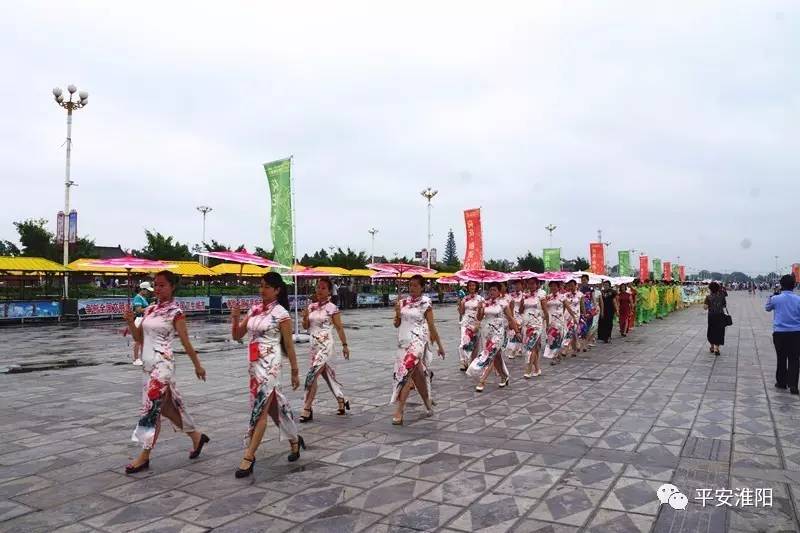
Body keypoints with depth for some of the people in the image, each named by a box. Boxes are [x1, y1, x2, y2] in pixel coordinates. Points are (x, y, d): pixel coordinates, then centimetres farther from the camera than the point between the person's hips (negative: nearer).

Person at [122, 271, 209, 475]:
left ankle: (144, 456, 5)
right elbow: (139, 338, 12)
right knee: (167, 406, 15)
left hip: (162, 365, -8)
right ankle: (196, 437, 31)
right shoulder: (150, 309, 10)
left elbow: (186, 342, -6)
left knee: (150, 409, -6)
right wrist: (130, 322, -5)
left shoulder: (175, 312, -9)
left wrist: (197, 365, 0)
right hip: (148, 365, 8)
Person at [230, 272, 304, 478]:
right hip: (255, 364, 7)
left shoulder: (281, 313, -9)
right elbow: (237, 336, 10)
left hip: (270, 365, -7)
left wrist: (295, 371, -1)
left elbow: (289, 345, -5)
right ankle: (294, 440, 35)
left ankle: (249, 457, 1)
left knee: (259, 409, -7)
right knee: (273, 406, 16)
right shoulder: (254, 310, 9)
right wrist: (235, 318, -9)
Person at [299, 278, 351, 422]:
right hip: (314, 345, 7)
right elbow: (306, 327, 11)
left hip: (325, 346, -6)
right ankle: (342, 401, 32)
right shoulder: (311, 306, 7)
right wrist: (305, 317, -9)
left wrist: (344, 345, -4)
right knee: (327, 375, 15)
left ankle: (307, 410, -3)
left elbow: (339, 328, -5)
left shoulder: (332, 308, -9)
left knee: (311, 376, -11)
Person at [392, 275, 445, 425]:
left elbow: (432, 326, 0)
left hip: (417, 341, -5)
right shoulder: (403, 302, 9)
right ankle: (428, 402, 33)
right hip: (403, 342, 5)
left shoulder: (425, 303, -4)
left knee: (405, 373, -16)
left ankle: (398, 412, -14)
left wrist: (440, 346, 2)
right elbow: (396, 324, 10)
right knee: (416, 374, 14)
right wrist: (397, 313, -11)